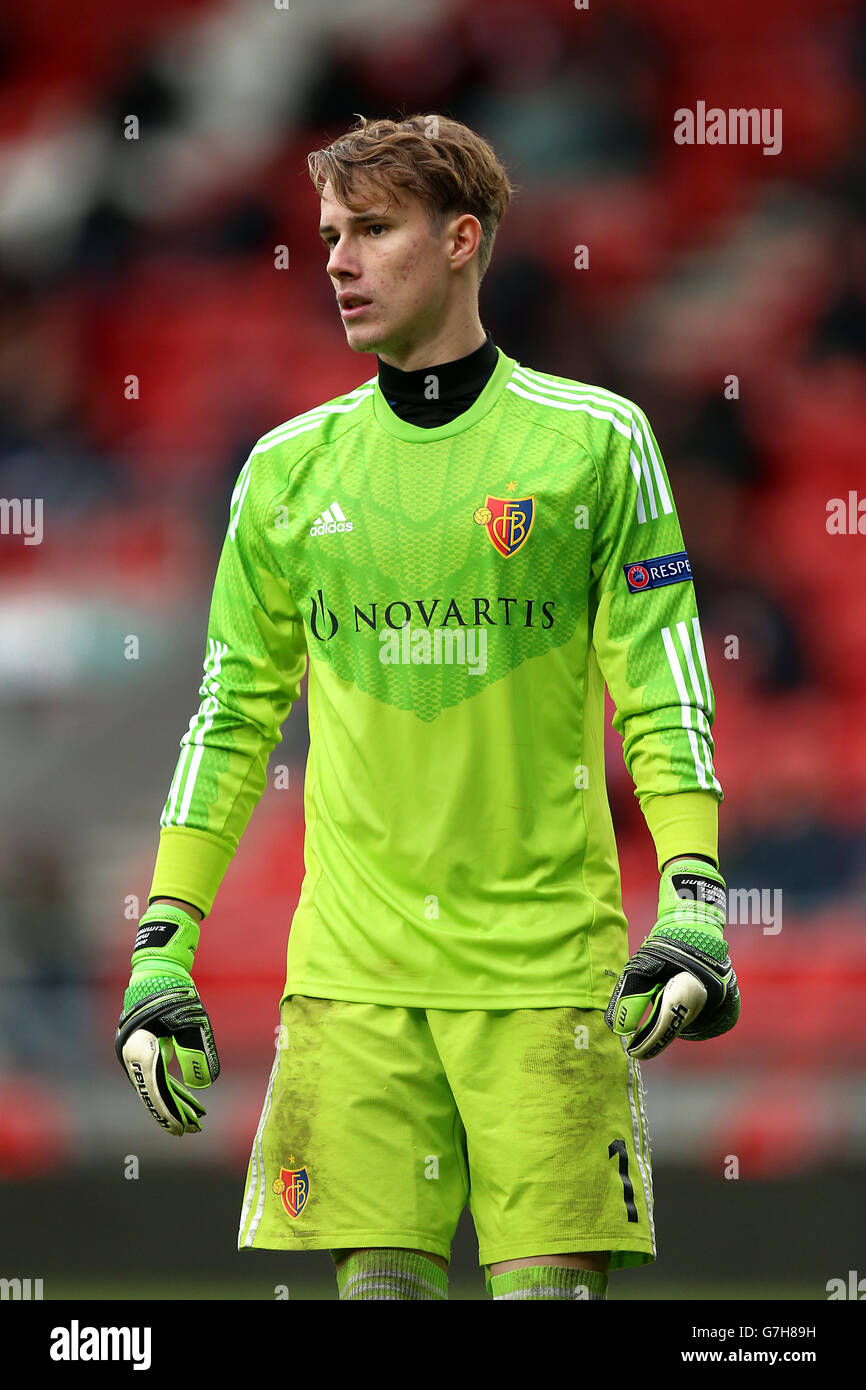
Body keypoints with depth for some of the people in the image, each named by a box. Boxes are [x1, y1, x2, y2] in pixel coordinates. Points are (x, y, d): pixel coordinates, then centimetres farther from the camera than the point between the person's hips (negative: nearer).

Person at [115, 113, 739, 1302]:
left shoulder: (595, 441, 2)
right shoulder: (290, 470, 10)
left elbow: (667, 700, 0)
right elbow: (232, 717, 15)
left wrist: (692, 905, -12)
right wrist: (162, 947, 10)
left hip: (547, 963, -2)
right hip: (354, 971, 2)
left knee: (551, 1283, -6)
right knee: (383, 1280, -2)